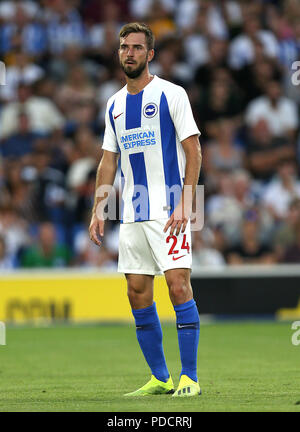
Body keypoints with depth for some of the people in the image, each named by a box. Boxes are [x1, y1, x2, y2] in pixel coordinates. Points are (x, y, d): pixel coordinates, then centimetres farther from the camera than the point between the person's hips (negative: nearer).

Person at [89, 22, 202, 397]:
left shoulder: (171, 95, -3)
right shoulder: (115, 104, 15)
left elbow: (193, 151, -6)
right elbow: (108, 160, 19)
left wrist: (184, 204, -15)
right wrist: (98, 210, 10)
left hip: (168, 210, -6)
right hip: (131, 213, 6)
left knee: (178, 285, -12)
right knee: (138, 293, 4)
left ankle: (189, 377, -7)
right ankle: (160, 378, 12)